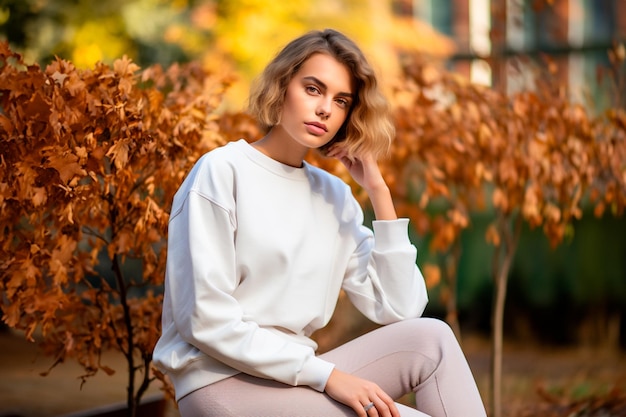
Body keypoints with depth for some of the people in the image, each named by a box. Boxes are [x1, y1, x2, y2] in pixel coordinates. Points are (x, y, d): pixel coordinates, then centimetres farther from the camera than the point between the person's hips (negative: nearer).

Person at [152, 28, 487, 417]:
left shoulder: (335, 195, 9)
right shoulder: (222, 171, -8)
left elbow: (399, 309, 2)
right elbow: (204, 319, -15)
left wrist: (379, 192, -1)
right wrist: (327, 374, -18)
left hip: (293, 377, 6)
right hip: (223, 382, -6)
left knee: (430, 337, -11)